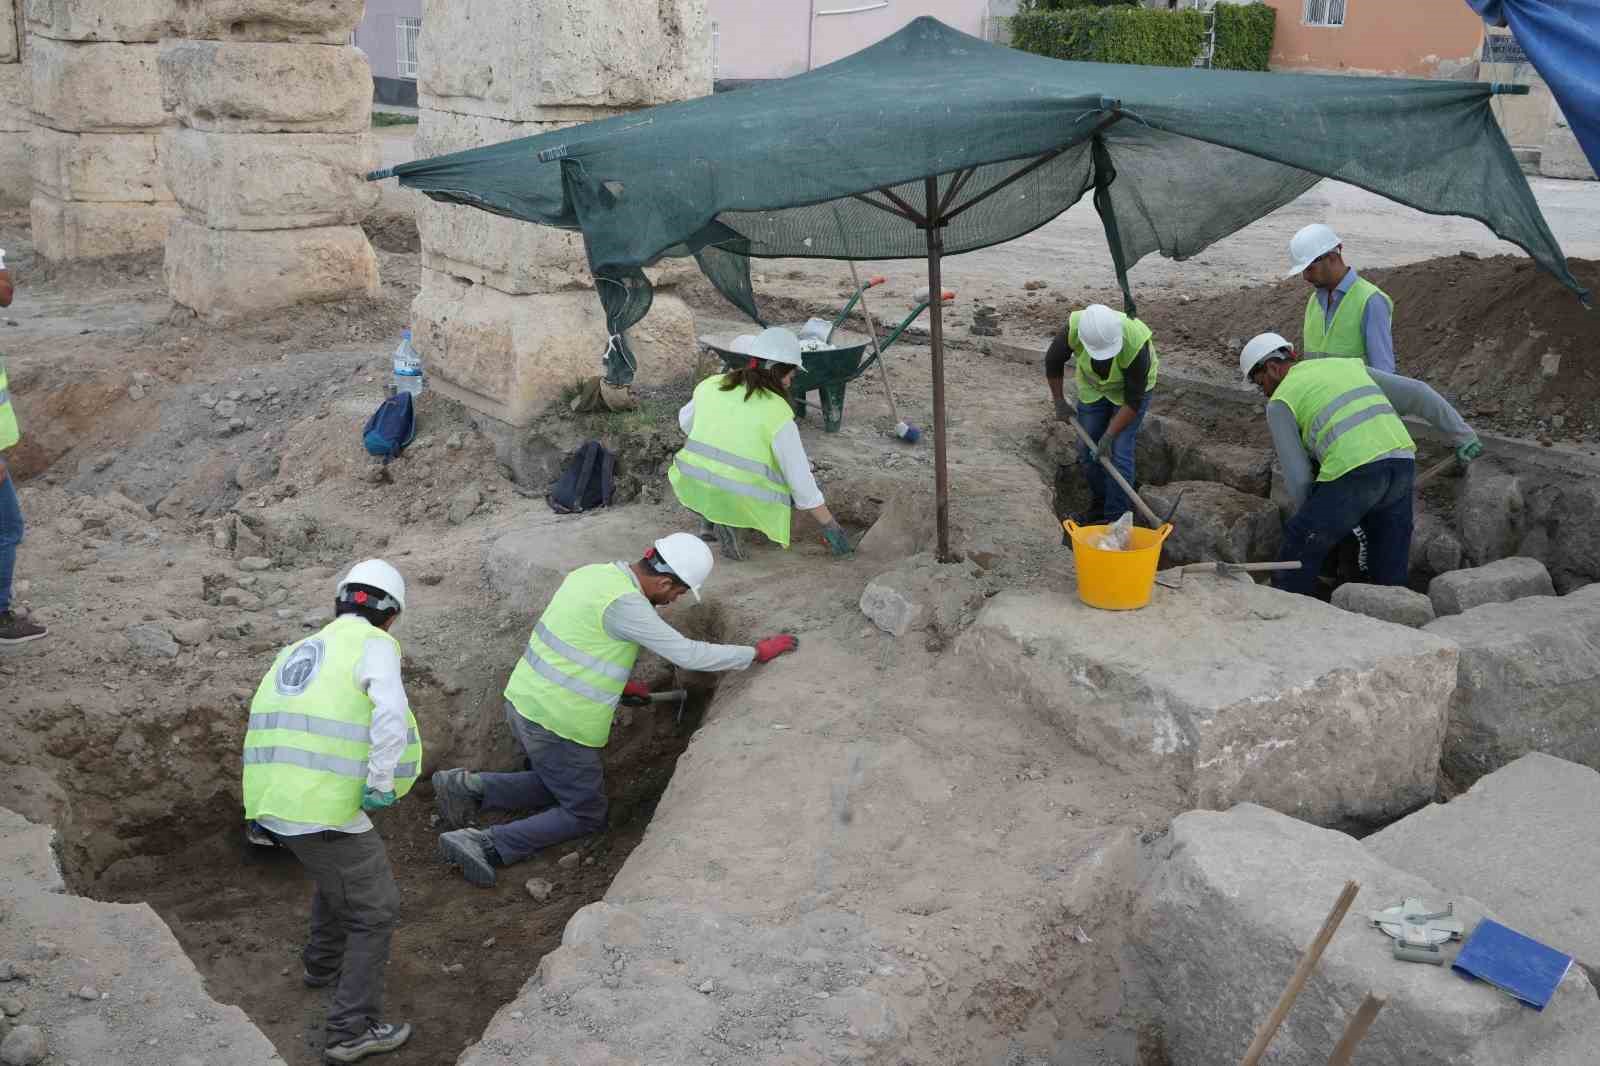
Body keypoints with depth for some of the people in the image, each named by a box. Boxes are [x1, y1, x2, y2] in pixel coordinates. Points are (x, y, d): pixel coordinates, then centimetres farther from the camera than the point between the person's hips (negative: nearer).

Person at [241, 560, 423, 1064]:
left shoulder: (299, 650, 18)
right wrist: (381, 784, -15)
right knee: (375, 910, 9)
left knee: (338, 872, 35)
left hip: (271, 804, 8)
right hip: (325, 811, -8)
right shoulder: (373, 644, -5)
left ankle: (323, 963, 52)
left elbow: (265, 722, 24)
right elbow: (393, 714, -24)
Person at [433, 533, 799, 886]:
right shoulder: (624, 603, -22)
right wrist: (758, 652, -9)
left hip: (523, 700, 9)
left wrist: (617, 682, 23)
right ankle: (486, 846, -4)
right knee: (587, 816, 9)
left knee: (557, 786, 28)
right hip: (557, 725, -9)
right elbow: (689, 654, -19)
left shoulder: (591, 573, 5)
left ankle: (467, 787, 12)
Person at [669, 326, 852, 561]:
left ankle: (709, 517, 13)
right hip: (742, 501, -6)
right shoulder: (778, 413, -11)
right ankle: (730, 520, -3)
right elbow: (800, 479, -9)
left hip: (691, 489, 6)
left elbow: (686, 421, 23)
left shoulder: (711, 385, 3)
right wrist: (831, 527, 0)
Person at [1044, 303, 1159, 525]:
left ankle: (1116, 518, -2)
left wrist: (1109, 436, -25)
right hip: (1092, 386, 4)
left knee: (1119, 451, -12)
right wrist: (1059, 402, 0)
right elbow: (1053, 361, -10)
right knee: (1088, 450, 5)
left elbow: (1134, 401, -28)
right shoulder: (1074, 330, -33)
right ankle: (1099, 504, 26)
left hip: (1131, 388, -3)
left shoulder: (1136, 345, -40)